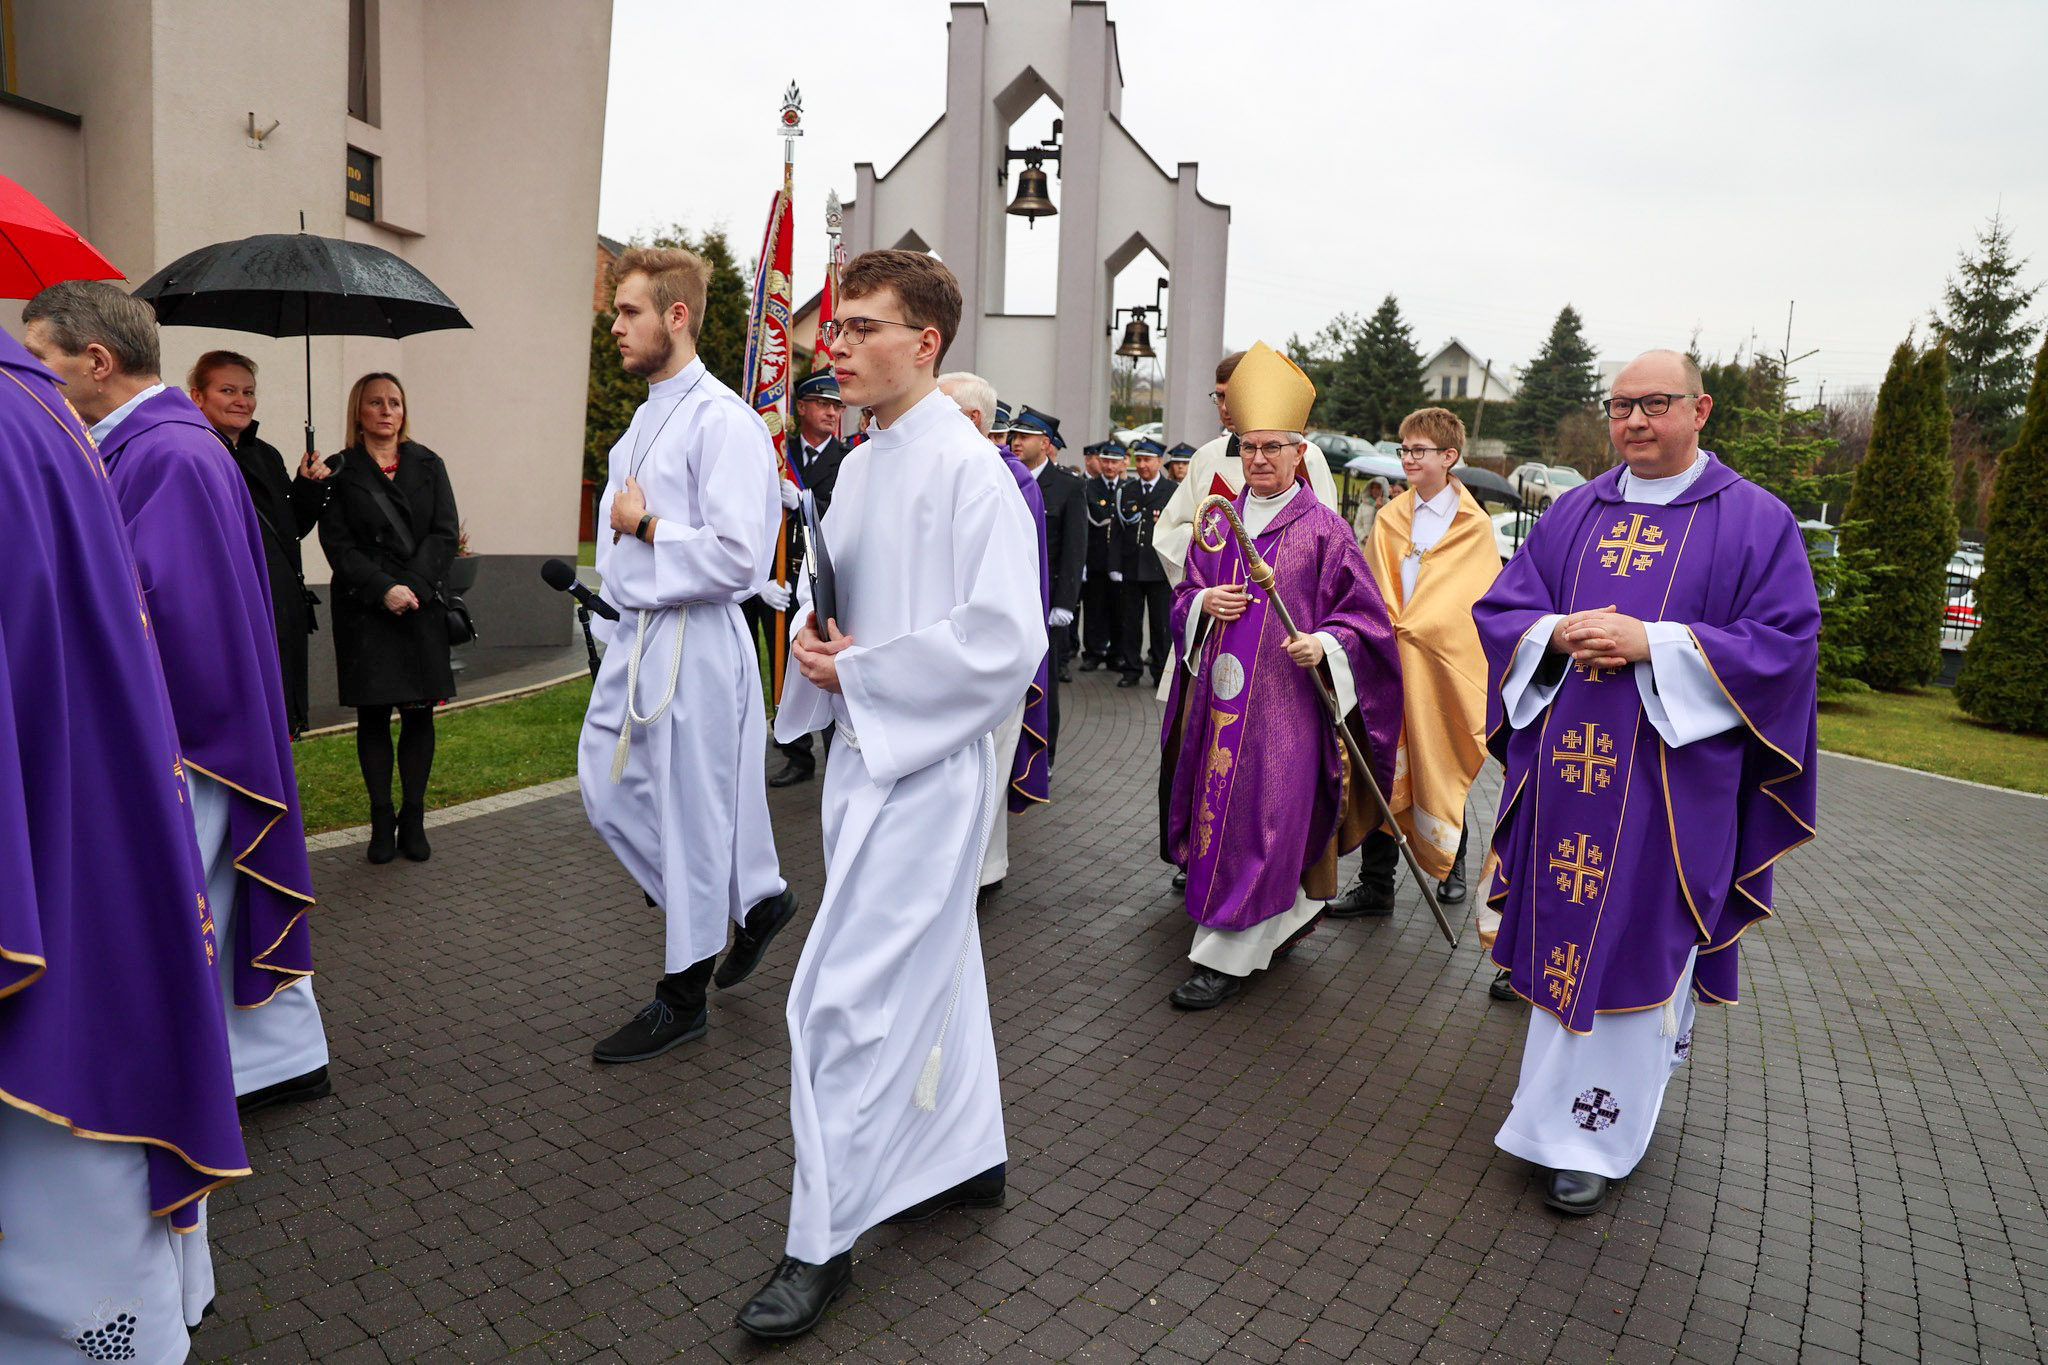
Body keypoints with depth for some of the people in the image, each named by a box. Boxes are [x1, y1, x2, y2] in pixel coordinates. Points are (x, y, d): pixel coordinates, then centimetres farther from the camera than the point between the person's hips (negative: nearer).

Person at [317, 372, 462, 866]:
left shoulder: (428, 465, 10)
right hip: (364, 609, -1)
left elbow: (446, 534, 2)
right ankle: (381, 821, 11)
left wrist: (413, 586, -10)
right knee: (373, 716, 3)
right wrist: (384, 589, -15)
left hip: (422, 607, 1)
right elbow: (337, 544, -3)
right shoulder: (340, 471, 4)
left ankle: (413, 819, 12)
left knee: (419, 713, 2)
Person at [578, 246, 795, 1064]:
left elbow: (736, 557, -25)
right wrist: (625, 548, 11)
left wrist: (645, 526, -14)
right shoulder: (649, 415, 14)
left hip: (691, 643, -10)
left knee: (686, 815, 3)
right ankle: (757, 899, 34)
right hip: (635, 636, 10)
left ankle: (683, 997, 22)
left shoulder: (721, 421, -16)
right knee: (610, 793, 16)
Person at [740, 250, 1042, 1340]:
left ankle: (821, 1241, 12)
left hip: (924, 768, -9)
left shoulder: (968, 470, -16)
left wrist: (858, 674, -16)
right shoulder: (860, 467, 11)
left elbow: (1006, 640, -23)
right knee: (927, 973, 19)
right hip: (866, 753, 9)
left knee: (845, 998, -5)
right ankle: (966, 1157, 38)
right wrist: (816, 642, -2)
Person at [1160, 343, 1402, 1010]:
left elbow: (1362, 613, -2)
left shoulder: (1324, 529, -2)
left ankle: (1226, 956, 2)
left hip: (1287, 699, -6)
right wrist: (1203, 603, -5)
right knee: (1217, 803, 11)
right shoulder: (1218, 521, 12)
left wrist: (1325, 643, -21)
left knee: (1261, 818, -6)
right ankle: (1290, 912, 33)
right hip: (1219, 692, 6)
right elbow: (1183, 595, 17)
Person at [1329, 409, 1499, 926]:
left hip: (1445, 665, -2)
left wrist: (1409, 628, -9)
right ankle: (1376, 883, 7)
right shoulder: (1388, 520, 10)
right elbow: (1374, 593, 9)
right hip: (1389, 664, 2)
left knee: (1444, 771, 10)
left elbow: (1483, 602, -2)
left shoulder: (1475, 527, 2)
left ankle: (1451, 866, 32)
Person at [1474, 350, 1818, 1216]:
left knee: (1631, 944, 0)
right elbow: (1500, 611, 10)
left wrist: (1651, 642, -18)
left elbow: (1786, 643, -8)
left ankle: (1586, 1136, 11)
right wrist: (1559, 632, -12)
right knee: (1567, 932, 12)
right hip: (1566, 764, 4)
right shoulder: (1573, 514, 10)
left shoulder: (1754, 521, -1)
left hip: (1669, 780, -4)